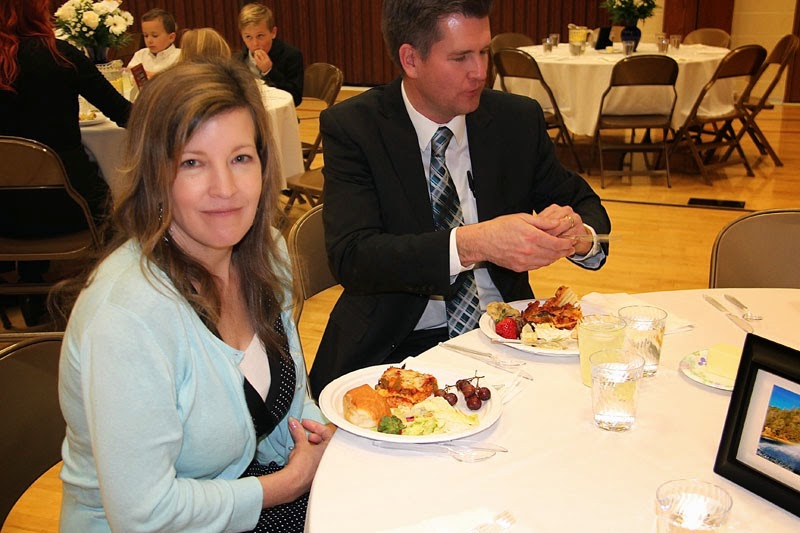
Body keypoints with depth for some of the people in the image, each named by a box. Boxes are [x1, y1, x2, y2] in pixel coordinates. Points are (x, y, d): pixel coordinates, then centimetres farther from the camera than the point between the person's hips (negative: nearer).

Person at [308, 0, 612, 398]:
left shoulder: (518, 119, 3)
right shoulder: (351, 127, -7)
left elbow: (586, 207, 11)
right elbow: (351, 256, -19)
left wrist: (577, 231, -15)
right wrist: (473, 244, -32)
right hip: (397, 347, -3)